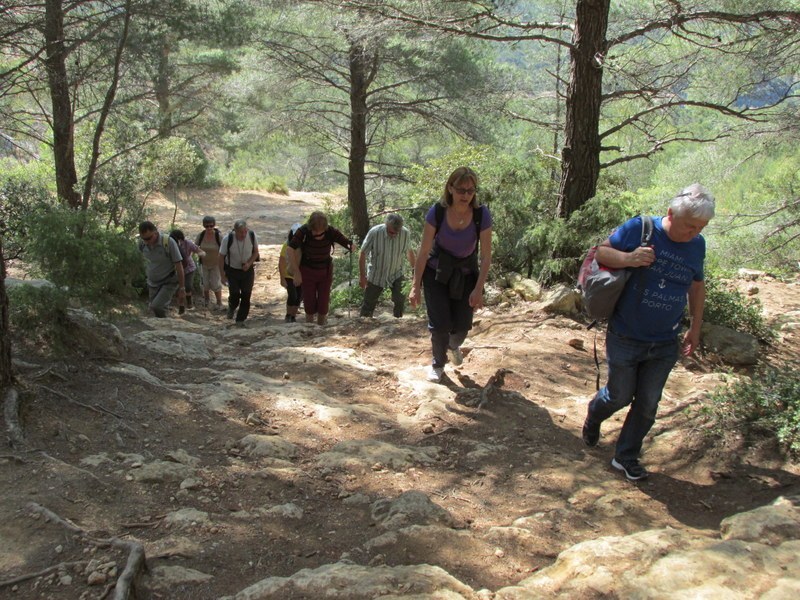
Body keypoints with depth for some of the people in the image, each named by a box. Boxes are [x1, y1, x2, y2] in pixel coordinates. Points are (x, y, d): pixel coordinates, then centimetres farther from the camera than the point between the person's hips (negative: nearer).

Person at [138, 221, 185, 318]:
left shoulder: (169, 242, -24)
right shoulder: (142, 244, -8)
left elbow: (179, 265, -17)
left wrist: (182, 288, -12)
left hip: (169, 283, -6)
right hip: (153, 284, 6)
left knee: (157, 307, -23)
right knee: (156, 308, 11)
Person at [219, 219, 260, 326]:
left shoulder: (252, 235, -16)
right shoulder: (228, 238, -21)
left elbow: (256, 252, 0)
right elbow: (221, 257, -9)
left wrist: (249, 263, -18)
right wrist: (223, 276, -10)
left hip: (247, 270, 1)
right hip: (232, 270, -1)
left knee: (246, 295, -3)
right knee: (234, 294, -7)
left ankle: (240, 320, 13)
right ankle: (232, 308, 29)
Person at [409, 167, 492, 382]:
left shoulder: (482, 215, -21)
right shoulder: (437, 212, -22)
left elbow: (486, 256, -13)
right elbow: (423, 251, -15)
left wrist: (478, 289, -17)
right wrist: (416, 286, -13)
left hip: (465, 274, 1)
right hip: (437, 273, -1)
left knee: (462, 325, 2)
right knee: (439, 324, -7)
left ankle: (453, 346, 41)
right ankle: (438, 363, 23)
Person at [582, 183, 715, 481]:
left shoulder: (697, 245, 0)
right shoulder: (639, 229, -15)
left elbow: (697, 286, 14)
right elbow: (601, 251, -8)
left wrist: (695, 328, 14)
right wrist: (628, 259, -28)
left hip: (664, 344, 4)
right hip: (625, 338, -4)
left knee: (647, 404, 10)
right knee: (619, 395, 11)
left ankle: (626, 457, 28)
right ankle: (593, 417, 45)